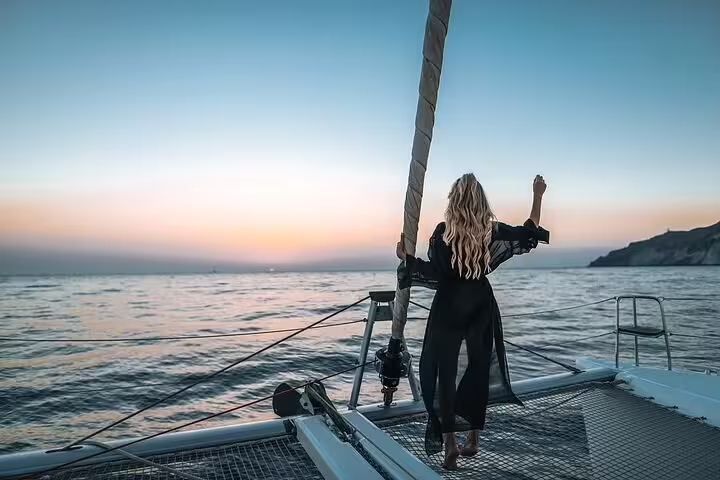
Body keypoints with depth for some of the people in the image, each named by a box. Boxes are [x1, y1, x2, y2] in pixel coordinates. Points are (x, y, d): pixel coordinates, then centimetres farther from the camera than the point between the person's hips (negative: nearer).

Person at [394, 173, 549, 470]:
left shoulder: (443, 232, -12)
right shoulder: (493, 231, -2)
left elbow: (434, 274, -14)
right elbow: (531, 234, 10)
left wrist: (406, 258, -4)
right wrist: (538, 196, 15)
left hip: (449, 309, -3)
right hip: (481, 308, 4)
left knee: (445, 372, 3)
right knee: (479, 370, 13)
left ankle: (449, 442, -1)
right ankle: (473, 439, 22)